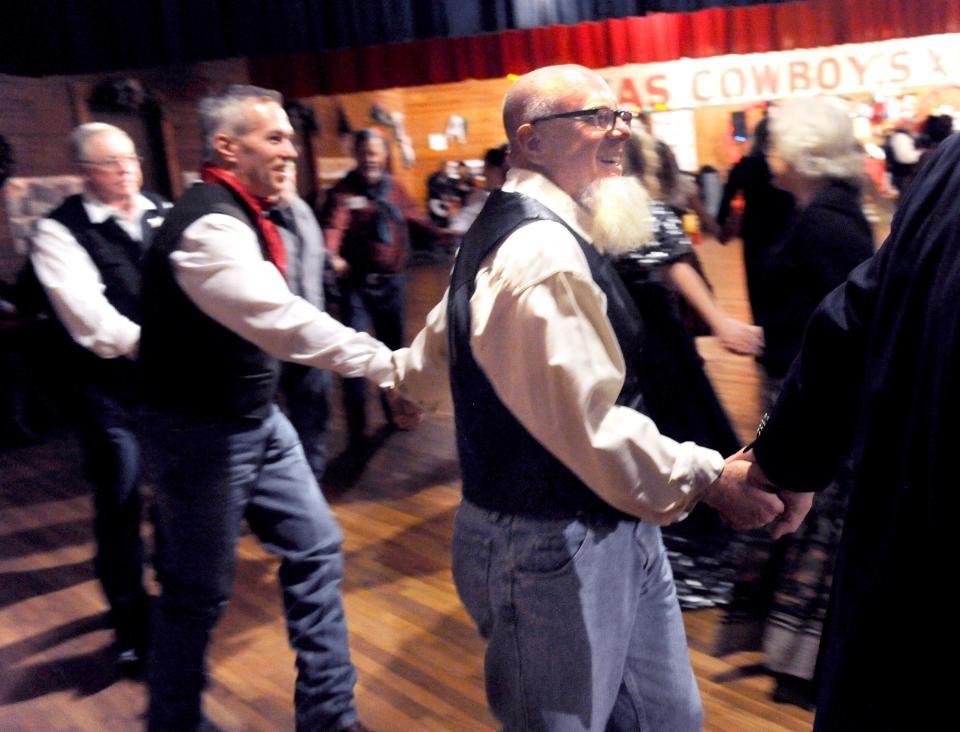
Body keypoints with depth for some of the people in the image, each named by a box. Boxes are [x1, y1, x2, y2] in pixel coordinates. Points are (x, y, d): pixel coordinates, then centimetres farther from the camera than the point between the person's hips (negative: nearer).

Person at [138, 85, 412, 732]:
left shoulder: (242, 216, 8)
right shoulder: (209, 225, -23)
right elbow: (281, 320, -34)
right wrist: (388, 363, -35)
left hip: (258, 419, 9)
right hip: (204, 431, -9)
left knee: (315, 549, 10)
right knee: (200, 591, 5)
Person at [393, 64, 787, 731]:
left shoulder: (510, 230, 13)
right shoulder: (543, 253, -22)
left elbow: (428, 368, 25)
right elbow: (594, 427, -26)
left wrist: (403, 370, 46)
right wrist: (710, 477, -15)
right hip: (555, 545, -10)